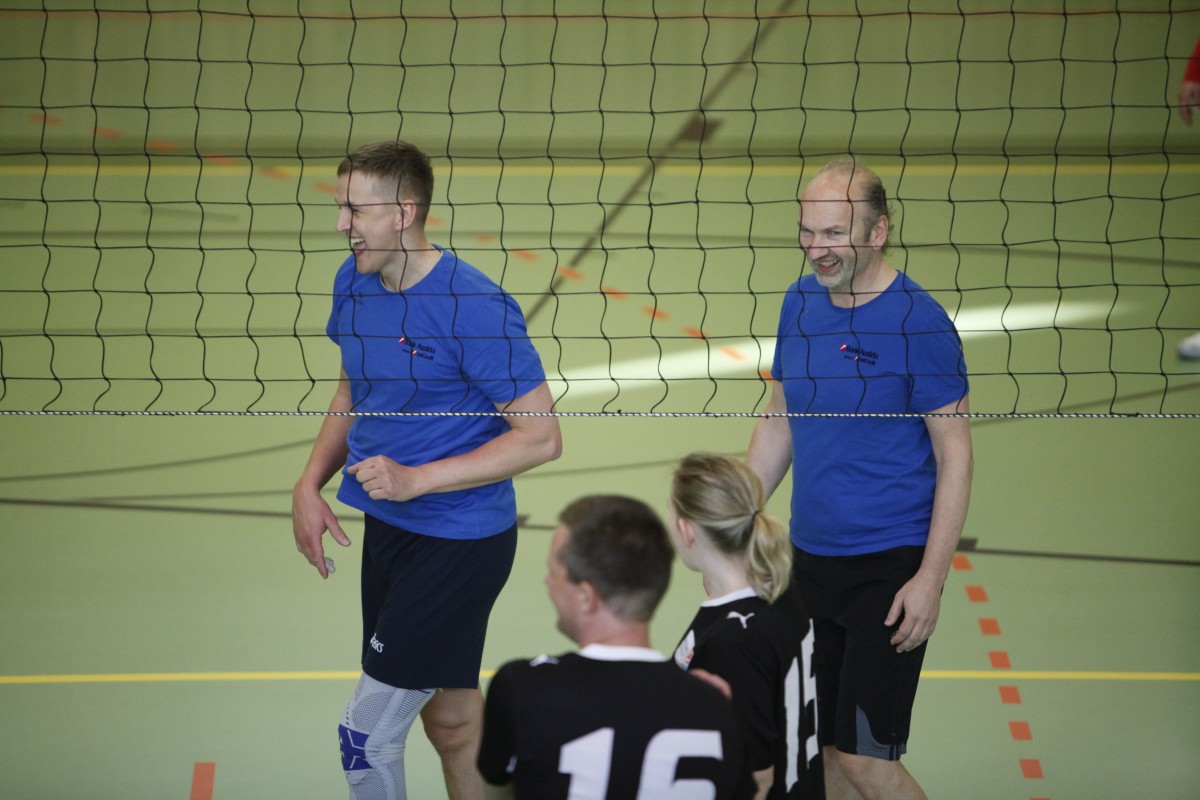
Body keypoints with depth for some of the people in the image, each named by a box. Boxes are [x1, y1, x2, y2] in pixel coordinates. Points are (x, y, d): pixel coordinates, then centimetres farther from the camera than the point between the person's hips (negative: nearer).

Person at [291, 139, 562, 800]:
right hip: (387, 531, 7)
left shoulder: (475, 308, -21)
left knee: (365, 736, -7)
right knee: (452, 720, 18)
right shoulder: (354, 281, 3)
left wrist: (416, 479, -23)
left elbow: (541, 437, -19)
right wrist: (310, 485, 4)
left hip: (460, 544, -7)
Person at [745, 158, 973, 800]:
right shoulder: (801, 303, 6)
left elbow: (955, 457, -11)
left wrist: (930, 579, -16)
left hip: (891, 569, -6)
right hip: (810, 558, 6)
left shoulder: (920, 322, -13)